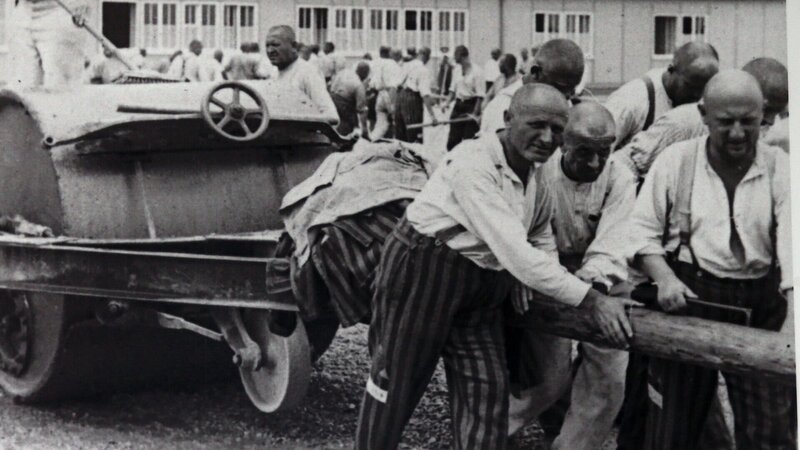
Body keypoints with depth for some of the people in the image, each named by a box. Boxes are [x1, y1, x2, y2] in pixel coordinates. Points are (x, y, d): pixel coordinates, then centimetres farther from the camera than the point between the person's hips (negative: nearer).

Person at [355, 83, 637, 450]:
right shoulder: (474, 163, -25)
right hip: (421, 271, -7)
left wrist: (526, 276, -1)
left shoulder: (540, 177, 1)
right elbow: (513, 251, -33)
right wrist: (591, 300, -34)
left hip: (482, 288, 7)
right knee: (395, 378, 6)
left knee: (487, 389, 2)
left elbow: (540, 236, 20)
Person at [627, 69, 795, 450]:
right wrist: (664, 278, -16)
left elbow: (791, 245, -14)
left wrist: (791, 321, -27)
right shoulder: (675, 161, -1)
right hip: (686, 297, 0)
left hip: (761, 306, 0)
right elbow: (642, 230, 2)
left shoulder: (780, 169, -3)